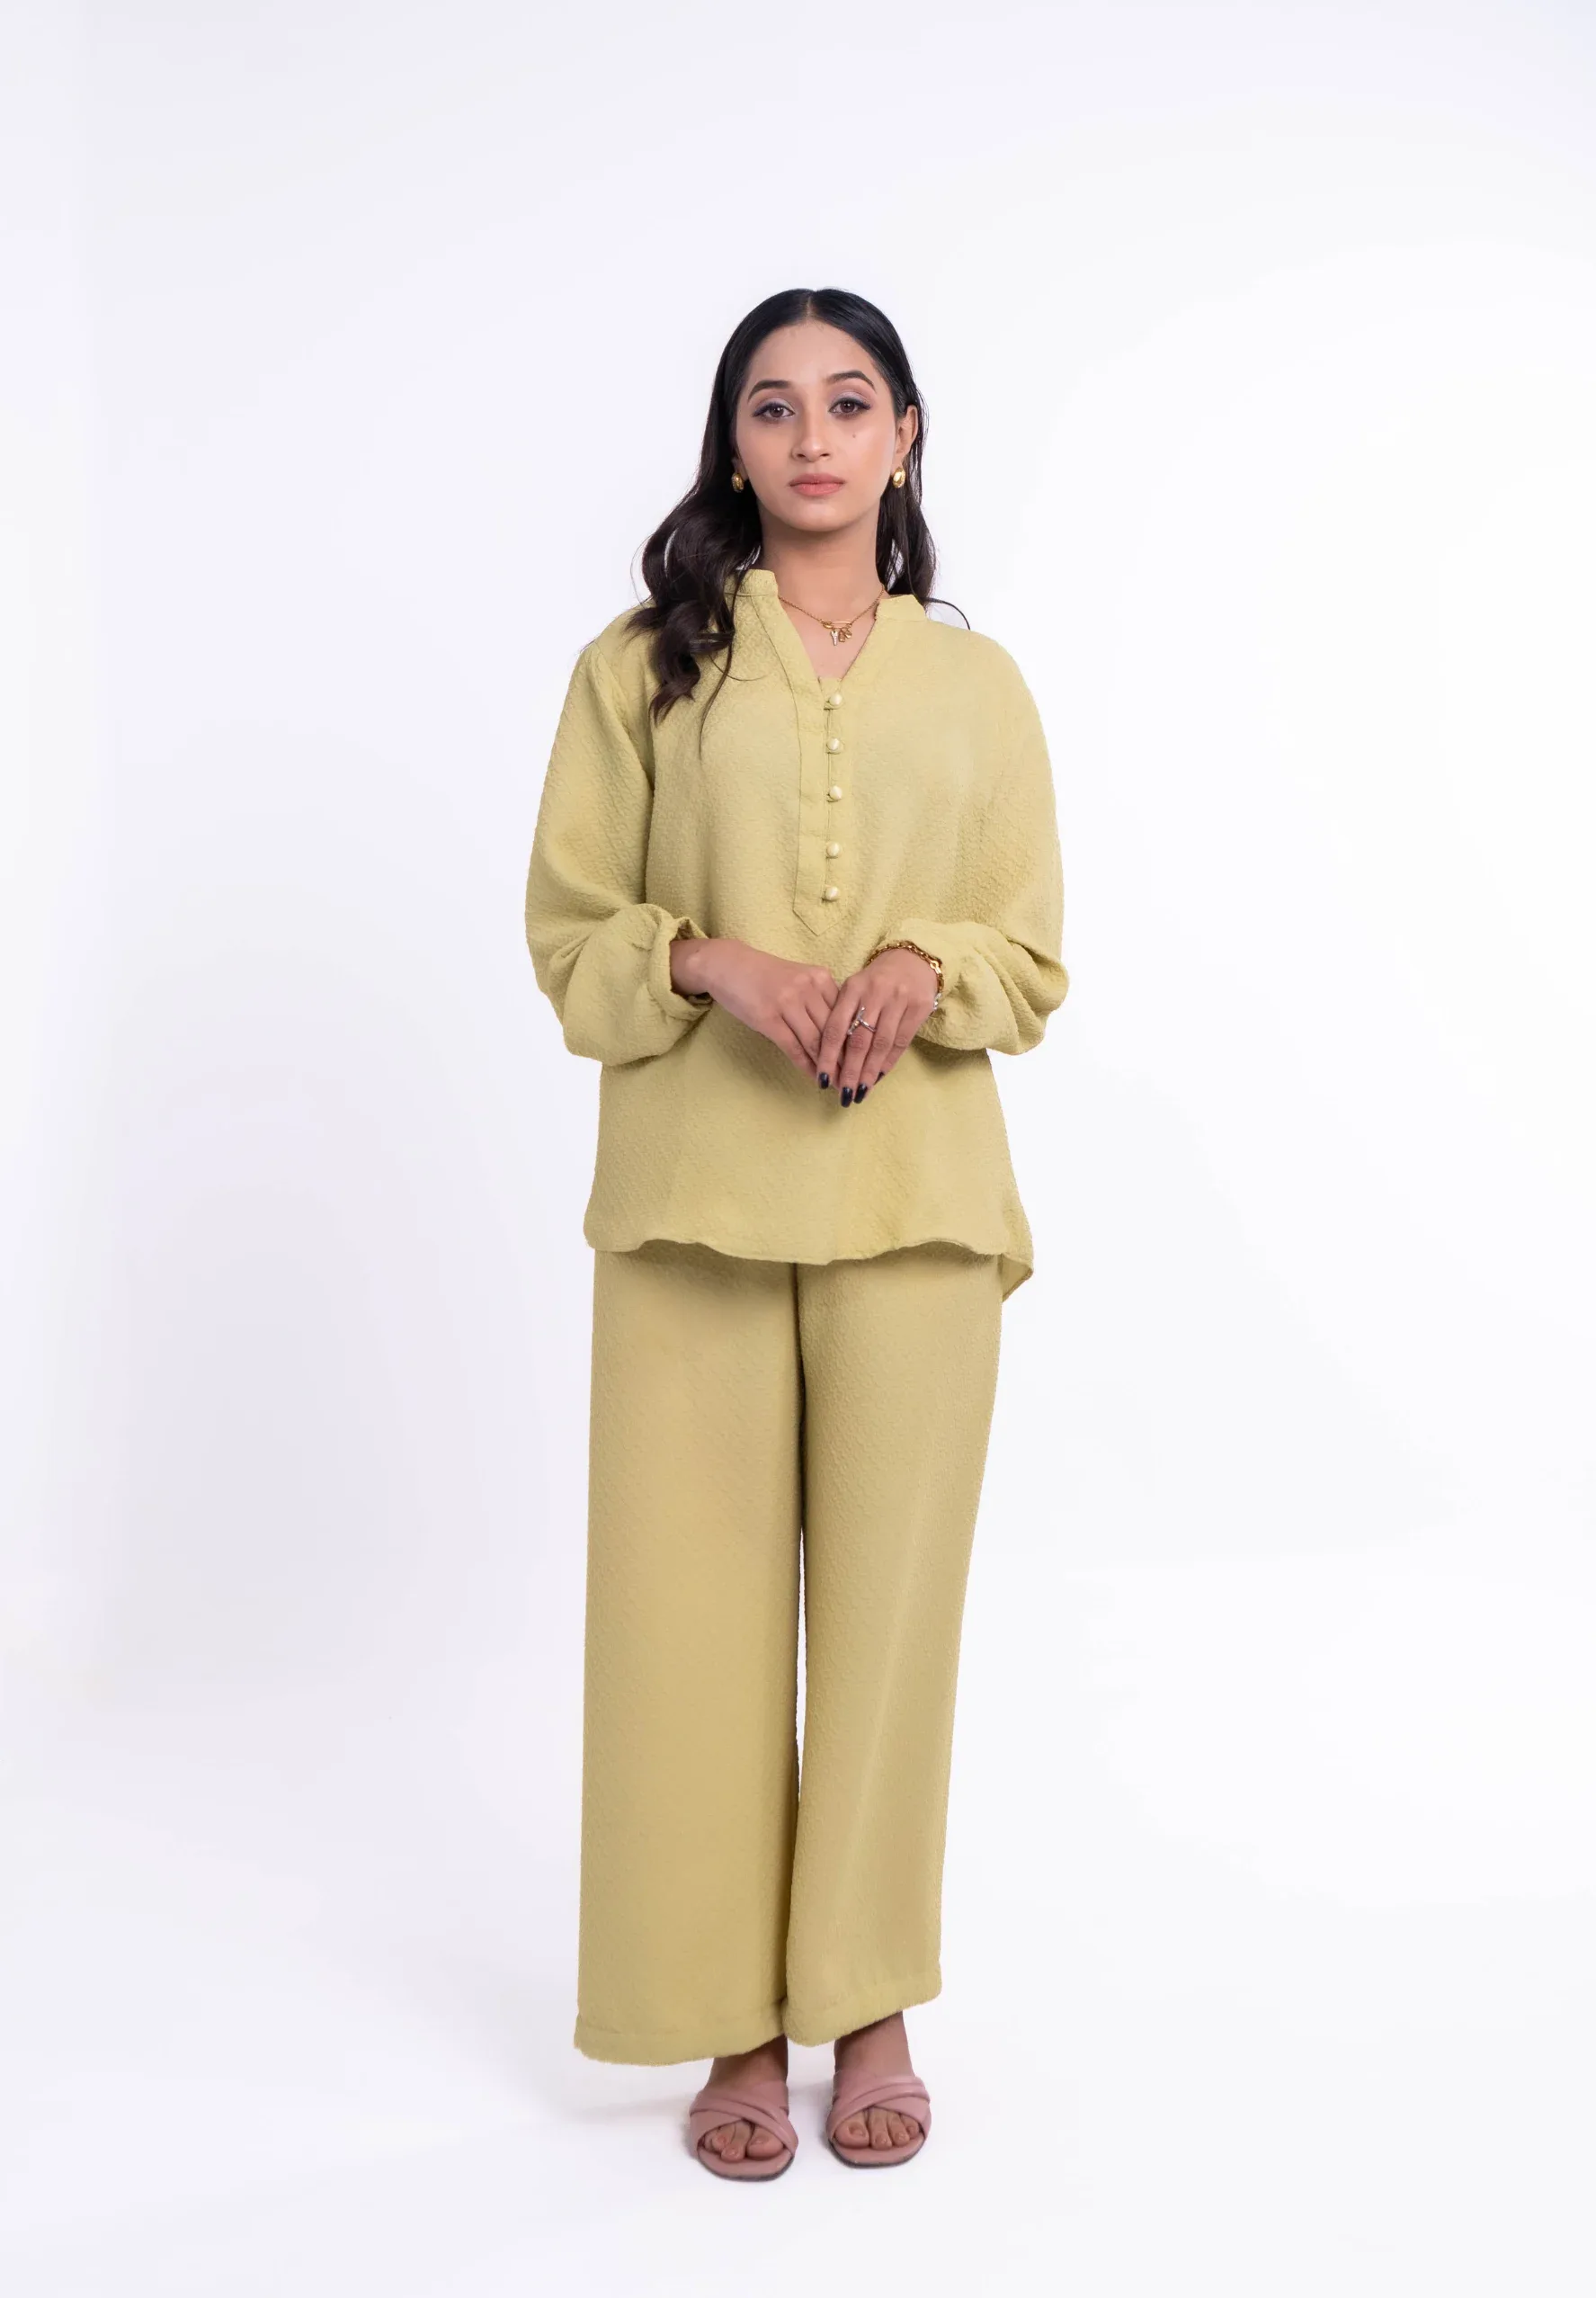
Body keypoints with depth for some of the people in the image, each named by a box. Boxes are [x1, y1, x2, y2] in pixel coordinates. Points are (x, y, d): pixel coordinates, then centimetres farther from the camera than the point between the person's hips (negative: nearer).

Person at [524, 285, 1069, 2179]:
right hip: (698, 1191, -1)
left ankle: (870, 2004, 21)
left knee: (892, 1592, 5)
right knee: (697, 1595, 0)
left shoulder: (977, 686, 11)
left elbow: (1035, 955, 11)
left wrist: (924, 968, -10)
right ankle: (735, 2021, 16)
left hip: (914, 1193, 1)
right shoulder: (642, 666, 7)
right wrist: (716, 964, -13)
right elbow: (569, 930, 6)